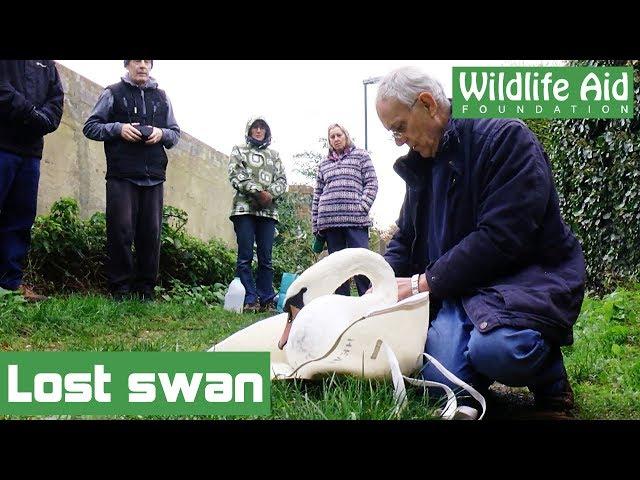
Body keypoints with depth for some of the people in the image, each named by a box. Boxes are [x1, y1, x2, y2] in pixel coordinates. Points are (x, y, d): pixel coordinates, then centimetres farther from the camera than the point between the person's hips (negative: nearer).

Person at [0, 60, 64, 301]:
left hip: (31, 150, 6)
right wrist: (30, 112, -16)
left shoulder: (48, 64, 21)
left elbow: (56, 99, 12)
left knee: (21, 217, 4)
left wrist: (43, 119, -8)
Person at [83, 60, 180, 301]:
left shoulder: (161, 97, 19)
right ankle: (120, 288, 0)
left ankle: (146, 288, 6)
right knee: (121, 231, -8)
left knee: (151, 234, 0)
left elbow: (175, 133, 22)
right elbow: (90, 127, 8)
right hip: (121, 175, -3)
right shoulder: (113, 93, 9)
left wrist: (161, 133, -1)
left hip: (154, 177, 3)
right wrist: (118, 128, -9)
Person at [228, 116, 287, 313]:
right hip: (244, 208, -2)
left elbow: (282, 180, 13)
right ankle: (251, 300, -7)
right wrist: (258, 191, -12)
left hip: (268, 210, 3)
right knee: (245, 257, -8)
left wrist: (270, 194, -8)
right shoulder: (239, 151, 16)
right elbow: (235, 175, 0)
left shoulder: (274, 155, 24)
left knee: (266, 258, 1)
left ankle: (267, 301, 2)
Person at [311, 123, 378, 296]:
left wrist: (362, 207, -9)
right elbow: (317, 195, 18)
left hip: (355, 219, -3)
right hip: (330, 221, 4)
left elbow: (372, 184, 5)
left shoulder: (360, 156, 12)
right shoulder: (324, 164, 20)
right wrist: (315, 225, 11)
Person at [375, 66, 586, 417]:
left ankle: (549, 376, -2)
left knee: (495, 348, -37)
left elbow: (501, 237, -21)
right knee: (442, 381, -24)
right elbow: (405, 241, 20)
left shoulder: (505, 137, -11)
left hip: (525, 276, -5)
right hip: (456, 289, 5)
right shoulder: (421, 164, 15)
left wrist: (425, 282, -17)